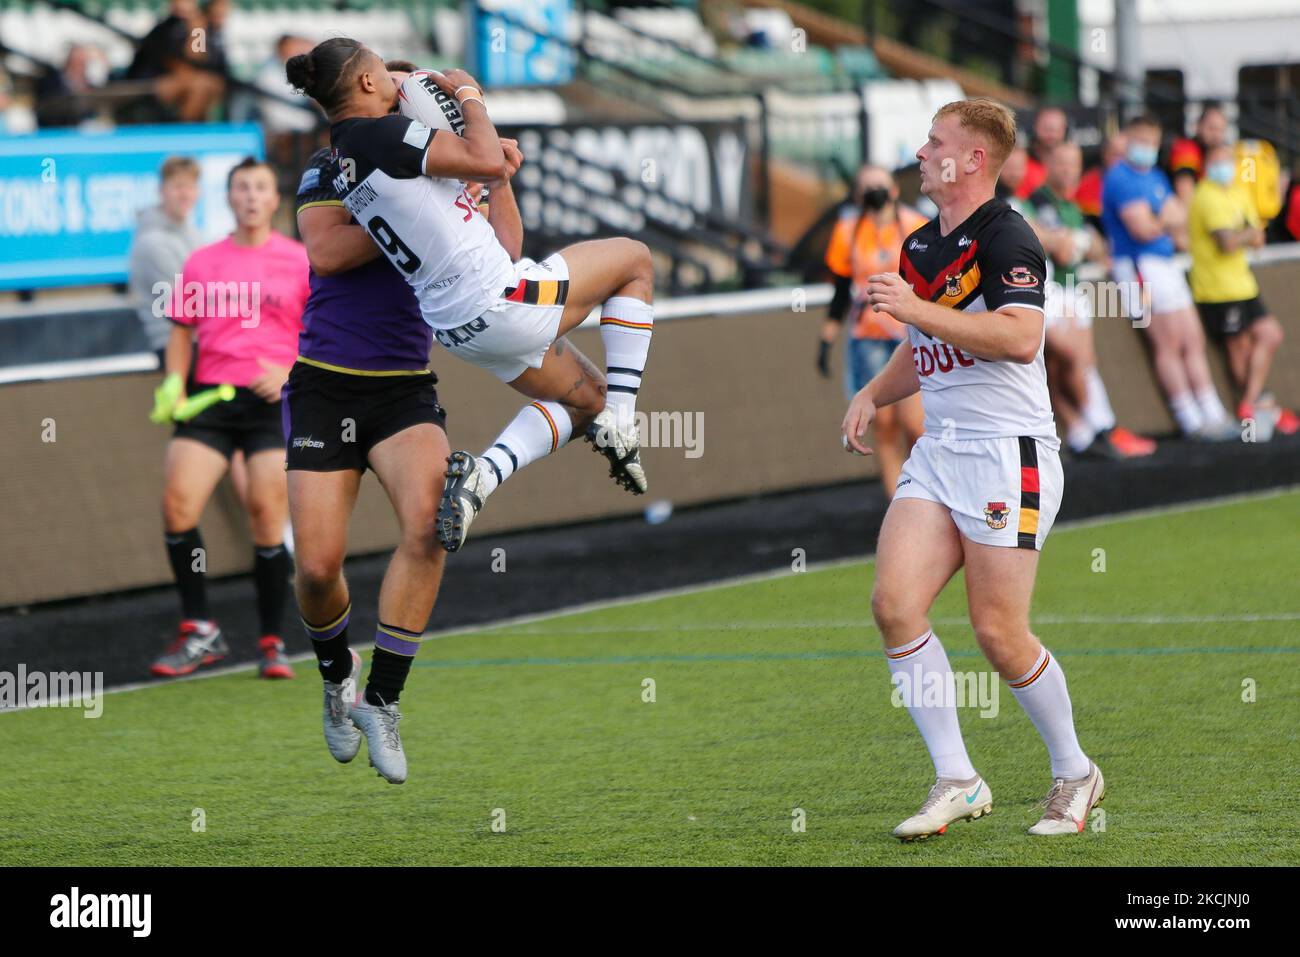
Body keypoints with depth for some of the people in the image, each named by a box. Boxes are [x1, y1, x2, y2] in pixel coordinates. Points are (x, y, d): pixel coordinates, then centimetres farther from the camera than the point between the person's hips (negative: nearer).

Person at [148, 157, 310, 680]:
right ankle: (199, 632, -2)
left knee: (267, 514, -10)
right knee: (177, 501, -13)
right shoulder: (200, 263, 12)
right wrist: (173, 383, 3)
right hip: (209, 399, 3)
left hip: (273, 401, -2)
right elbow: (182, 332, 19)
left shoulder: (301, 262, 4)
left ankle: (272, 643, 5)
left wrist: (291, 373, -11)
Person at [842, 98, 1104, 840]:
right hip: (938, 448, 8)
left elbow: (1020, 337, -25)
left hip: (1006, 452, -8)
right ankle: (957, 782, -2)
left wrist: (915, 309, -23)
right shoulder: (921, 247, 17)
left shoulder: (1006, 236, -11)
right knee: (894, 603, -8)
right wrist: (873, 397, 14)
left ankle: (1075, 773, 14)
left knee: (998, 632, -7)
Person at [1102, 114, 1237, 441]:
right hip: (1140, 266, -9)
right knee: (1169, 343, -7)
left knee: (1193, 340, 8)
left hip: (1165, 264, 9)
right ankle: (1193, 422, -4)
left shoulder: (1156, 177, 19)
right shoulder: (1121, 178, -11)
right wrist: (1166, 222, 1)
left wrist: (1157, 223, -7)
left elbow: (1180, 219, 13)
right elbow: (1142, 228, -19)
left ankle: (1212, 415, 10)